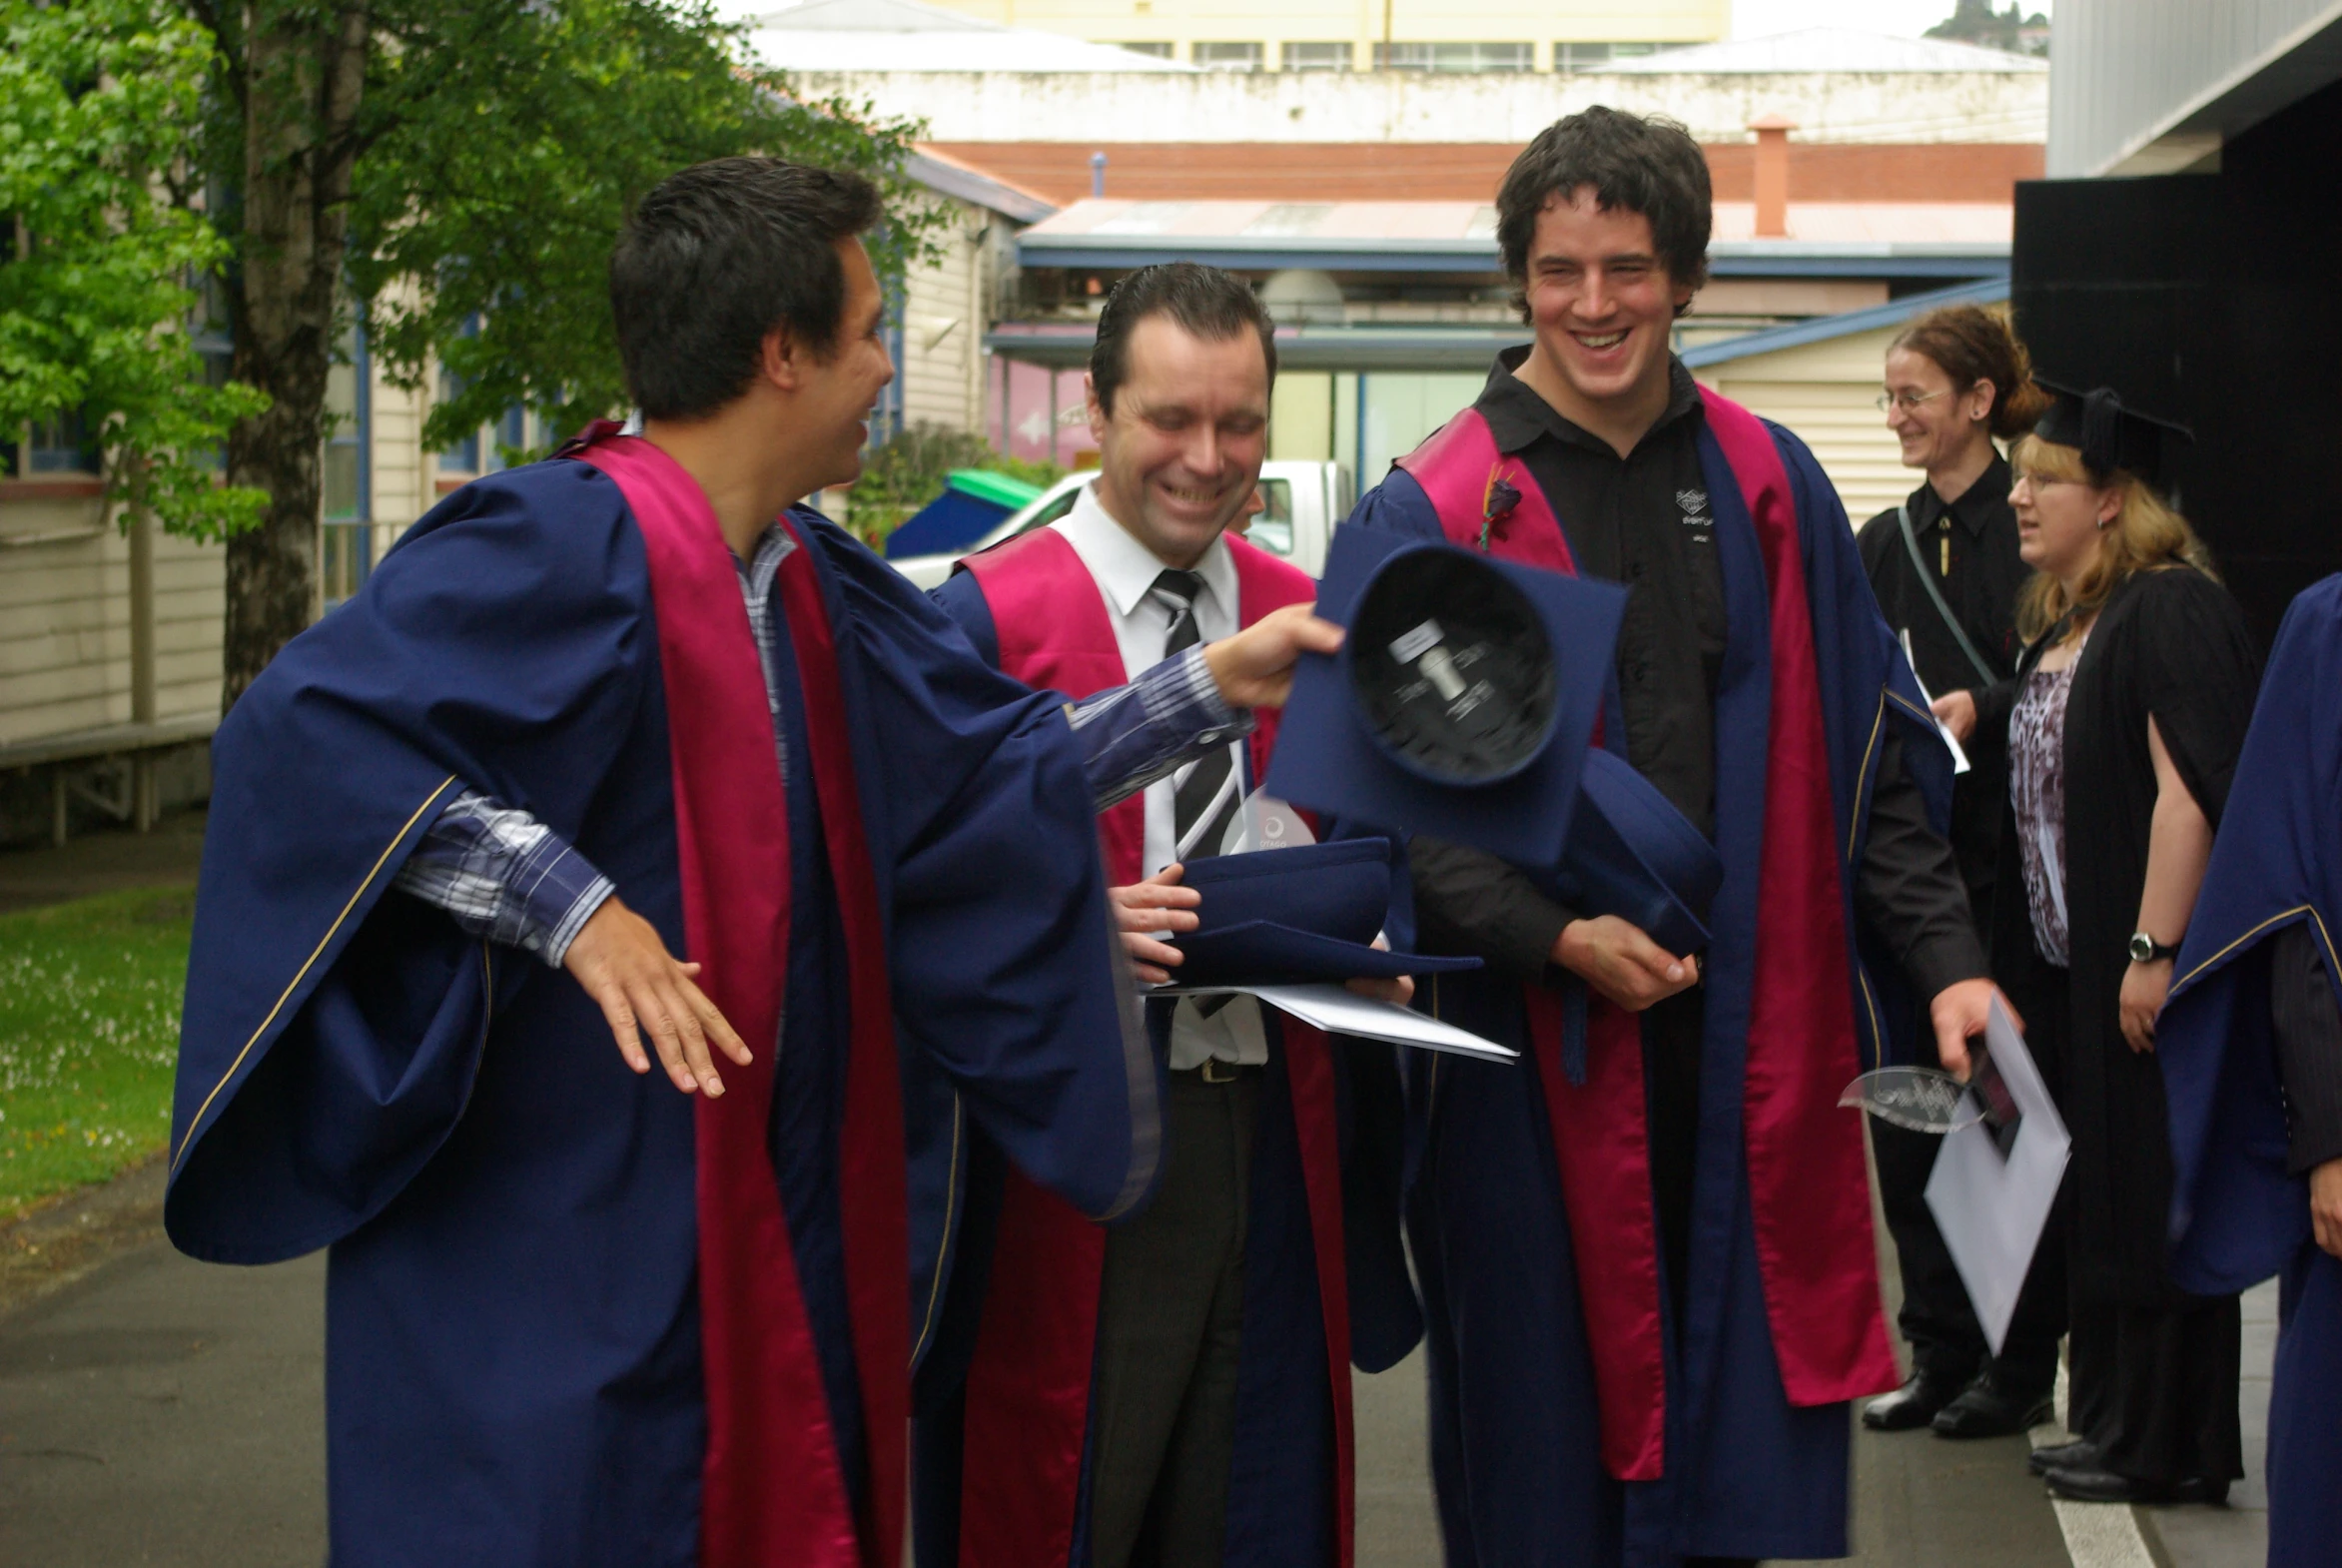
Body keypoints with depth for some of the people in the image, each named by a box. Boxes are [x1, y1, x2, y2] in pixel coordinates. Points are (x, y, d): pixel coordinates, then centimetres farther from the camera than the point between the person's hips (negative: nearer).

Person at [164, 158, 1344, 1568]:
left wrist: (1214, 682, 18)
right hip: (552, 1228, -8)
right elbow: (303, 729, -25)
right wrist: (574, 906, -28)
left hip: (759, 1217, 9)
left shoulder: (806, 578, 11)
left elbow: (999, 761, 21)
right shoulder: (563, 547, -17)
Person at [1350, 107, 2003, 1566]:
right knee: (1545, 1449, 7)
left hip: (1751, 1035, 3)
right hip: (1534, 1046, -2)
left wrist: (1947, 957, 0)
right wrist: (1555, 933, -17)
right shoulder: (1436, 513, -2)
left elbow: (1871, 752, 10)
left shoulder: (1772, 488, 8)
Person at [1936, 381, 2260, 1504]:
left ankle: (2166, 1447, 5)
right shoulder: (2062, 621, 14)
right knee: (2104, 1195, 13)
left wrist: (2154, 951, -24)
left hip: (2145, 962, -9)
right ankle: (2117, 1422, 21)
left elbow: (2190, 790, -22)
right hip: (2075, 957, 9)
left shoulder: (2171, 610, -15)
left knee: (2148, 1195, -3)